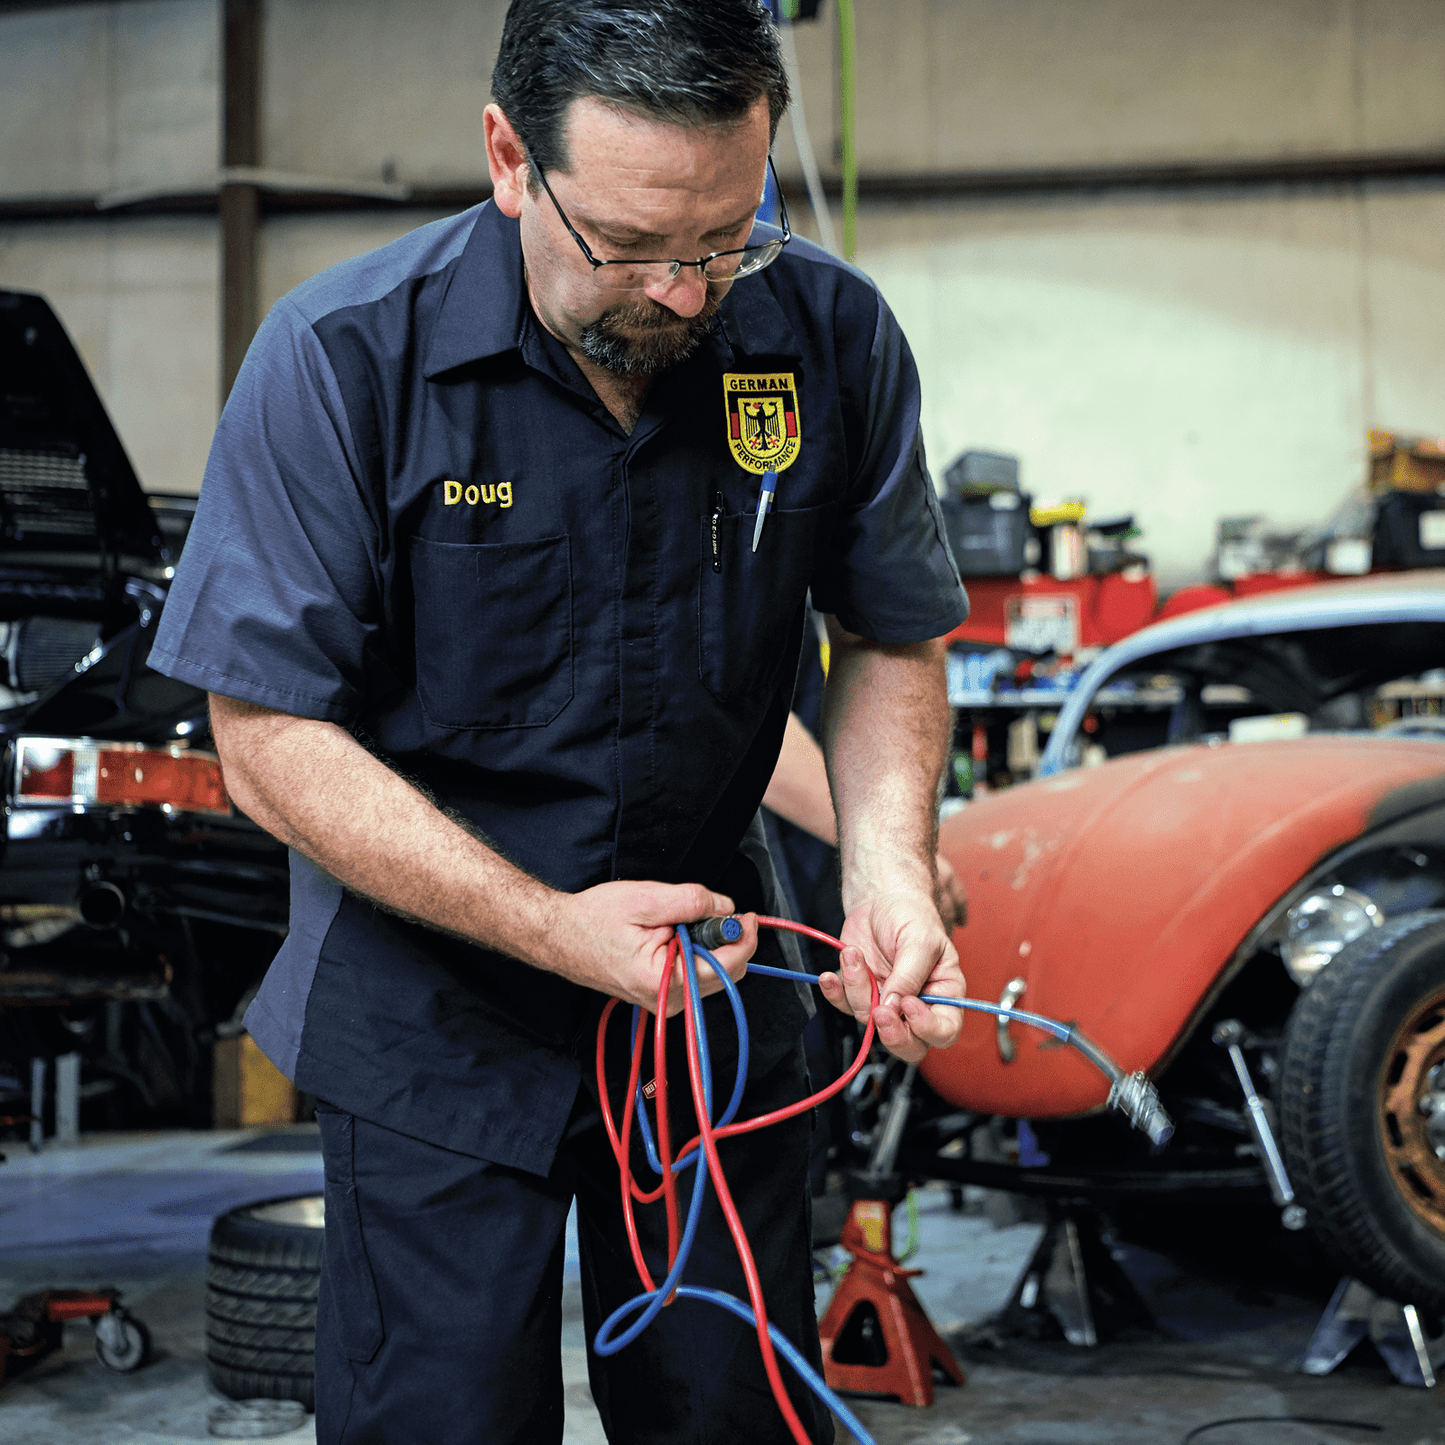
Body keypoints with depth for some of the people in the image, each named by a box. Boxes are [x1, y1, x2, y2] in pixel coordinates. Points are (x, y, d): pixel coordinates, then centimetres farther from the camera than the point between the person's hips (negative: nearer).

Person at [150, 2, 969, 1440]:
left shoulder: (831, 338, -9)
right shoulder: (342, 358, -20)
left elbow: (890, 641, 4)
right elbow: (271, 738, -17)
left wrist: (889, 862, -15)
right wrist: (554, 930, -24)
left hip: (719, 965, 3)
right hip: (436, 1011, -3)